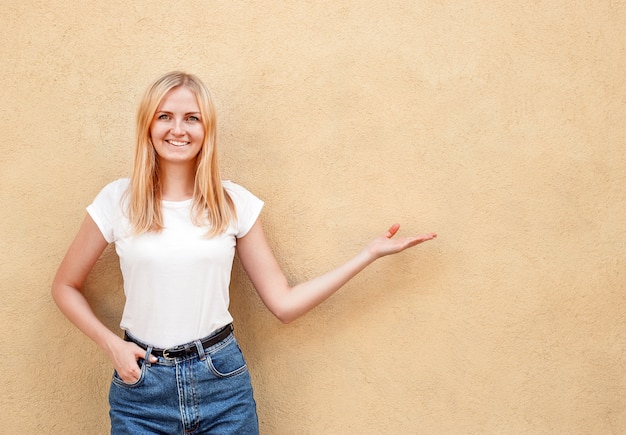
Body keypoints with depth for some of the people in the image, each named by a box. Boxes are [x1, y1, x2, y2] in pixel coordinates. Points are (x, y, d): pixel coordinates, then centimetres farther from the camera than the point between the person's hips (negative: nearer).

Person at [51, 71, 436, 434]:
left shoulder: (235, 203, -1)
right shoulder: (117, 201, -3)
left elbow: (284, 304, -1)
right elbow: (65, 287, 8)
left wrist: (371, 253, -2)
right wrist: (111, 344, -6)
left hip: (221, 380, 0)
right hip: (142, 383, 0)